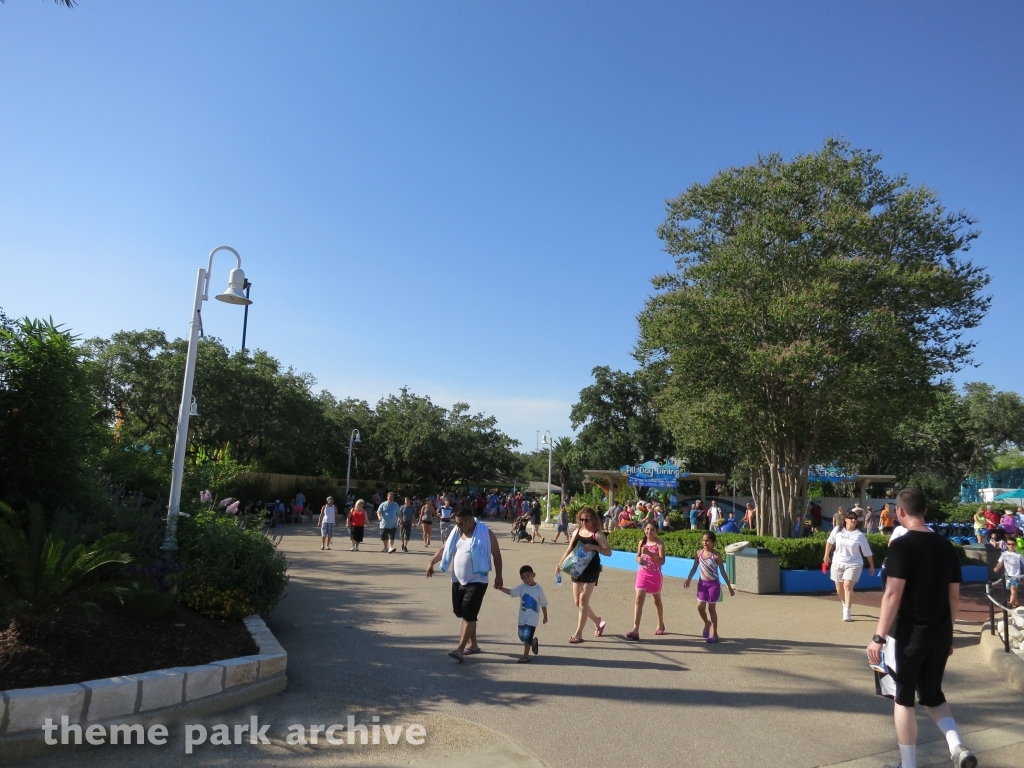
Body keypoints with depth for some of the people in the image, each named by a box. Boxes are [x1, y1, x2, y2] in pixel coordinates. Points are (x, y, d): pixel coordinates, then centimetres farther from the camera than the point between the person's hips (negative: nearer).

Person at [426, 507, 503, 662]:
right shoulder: (456, 533, 6)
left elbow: (496, 554, -6)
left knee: (469, 614, -12)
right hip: (458, 580, 7)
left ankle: (460, 649, -13)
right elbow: (444, 548, 12)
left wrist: (498, 576, -7)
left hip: (476, 581, -7)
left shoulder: (486, 534, -11)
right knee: (461, 612, 14)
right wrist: (432, 562, 2)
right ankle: (473, 644, 29)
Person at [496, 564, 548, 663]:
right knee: (522, 636, 13)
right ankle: (533, 641, 41)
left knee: (527, 636, -10)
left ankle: (525, 655, 2)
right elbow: (511, 592, -9)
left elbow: (543, 604, -2)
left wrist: (545, 616, 5)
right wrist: (500, 588, -25)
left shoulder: (539, 589, -11)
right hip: (522, 616, 4)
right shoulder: (521, 587, -3)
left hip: (532, 617, -4)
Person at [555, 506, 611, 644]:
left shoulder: (597, 534, -10)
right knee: (577, 602, 11)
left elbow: (609, 552, -14)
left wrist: (594, 547, -29)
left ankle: (578, 634, -1)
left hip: (591, 570, -7)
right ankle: (598, 621, 33)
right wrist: (560, 564, 7)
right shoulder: (577, 531, 7)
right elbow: (569, 549, 13)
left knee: (583, 600, -8)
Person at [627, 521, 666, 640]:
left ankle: (661, 625, 39)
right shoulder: (641, 542, 3)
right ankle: (635, 630, -14)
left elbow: (662, 561, -17)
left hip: (655, 575, -3)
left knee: (657, 600, 16)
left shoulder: (660, 543, -9)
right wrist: (638, 559, -9)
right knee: (639, 599, -9)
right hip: (642, 573, 3)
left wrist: (650, 553, -28)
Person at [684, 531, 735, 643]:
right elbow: (694, 568, 7)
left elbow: (722, 571, -6)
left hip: (713, 584, -3)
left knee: (711, 608, 3)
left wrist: (729, 587, -5)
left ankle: (714, 634, 16)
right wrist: (688, 579, -5)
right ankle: (707, 623, 30)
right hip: (702, 583, 4)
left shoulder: (716, 556, -11)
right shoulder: (699, 553, -1)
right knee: (700, 606, -1)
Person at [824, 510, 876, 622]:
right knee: (839, 588, 12)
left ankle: (847, 613, -17)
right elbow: (830, 542, 12)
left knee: (847, 586, -19)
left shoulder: (860, 535, -8)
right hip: (837, 563, 3)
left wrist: (872, 566, 4)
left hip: (853, 564, -3)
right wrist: (826, 556, 16)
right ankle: (845, 605, 40)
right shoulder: (837, 530, -4)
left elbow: (867, 552, 0)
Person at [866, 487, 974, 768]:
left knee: (904, 698, 9)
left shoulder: (901, 545, -16)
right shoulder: (946, 546, 5)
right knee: (932, 694, 22)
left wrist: (878, 637, -16)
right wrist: (947, 633, 21)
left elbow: (893, 595, -20)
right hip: (940, 634, 6)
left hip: (909, 634, -6)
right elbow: (954, 596, 10)